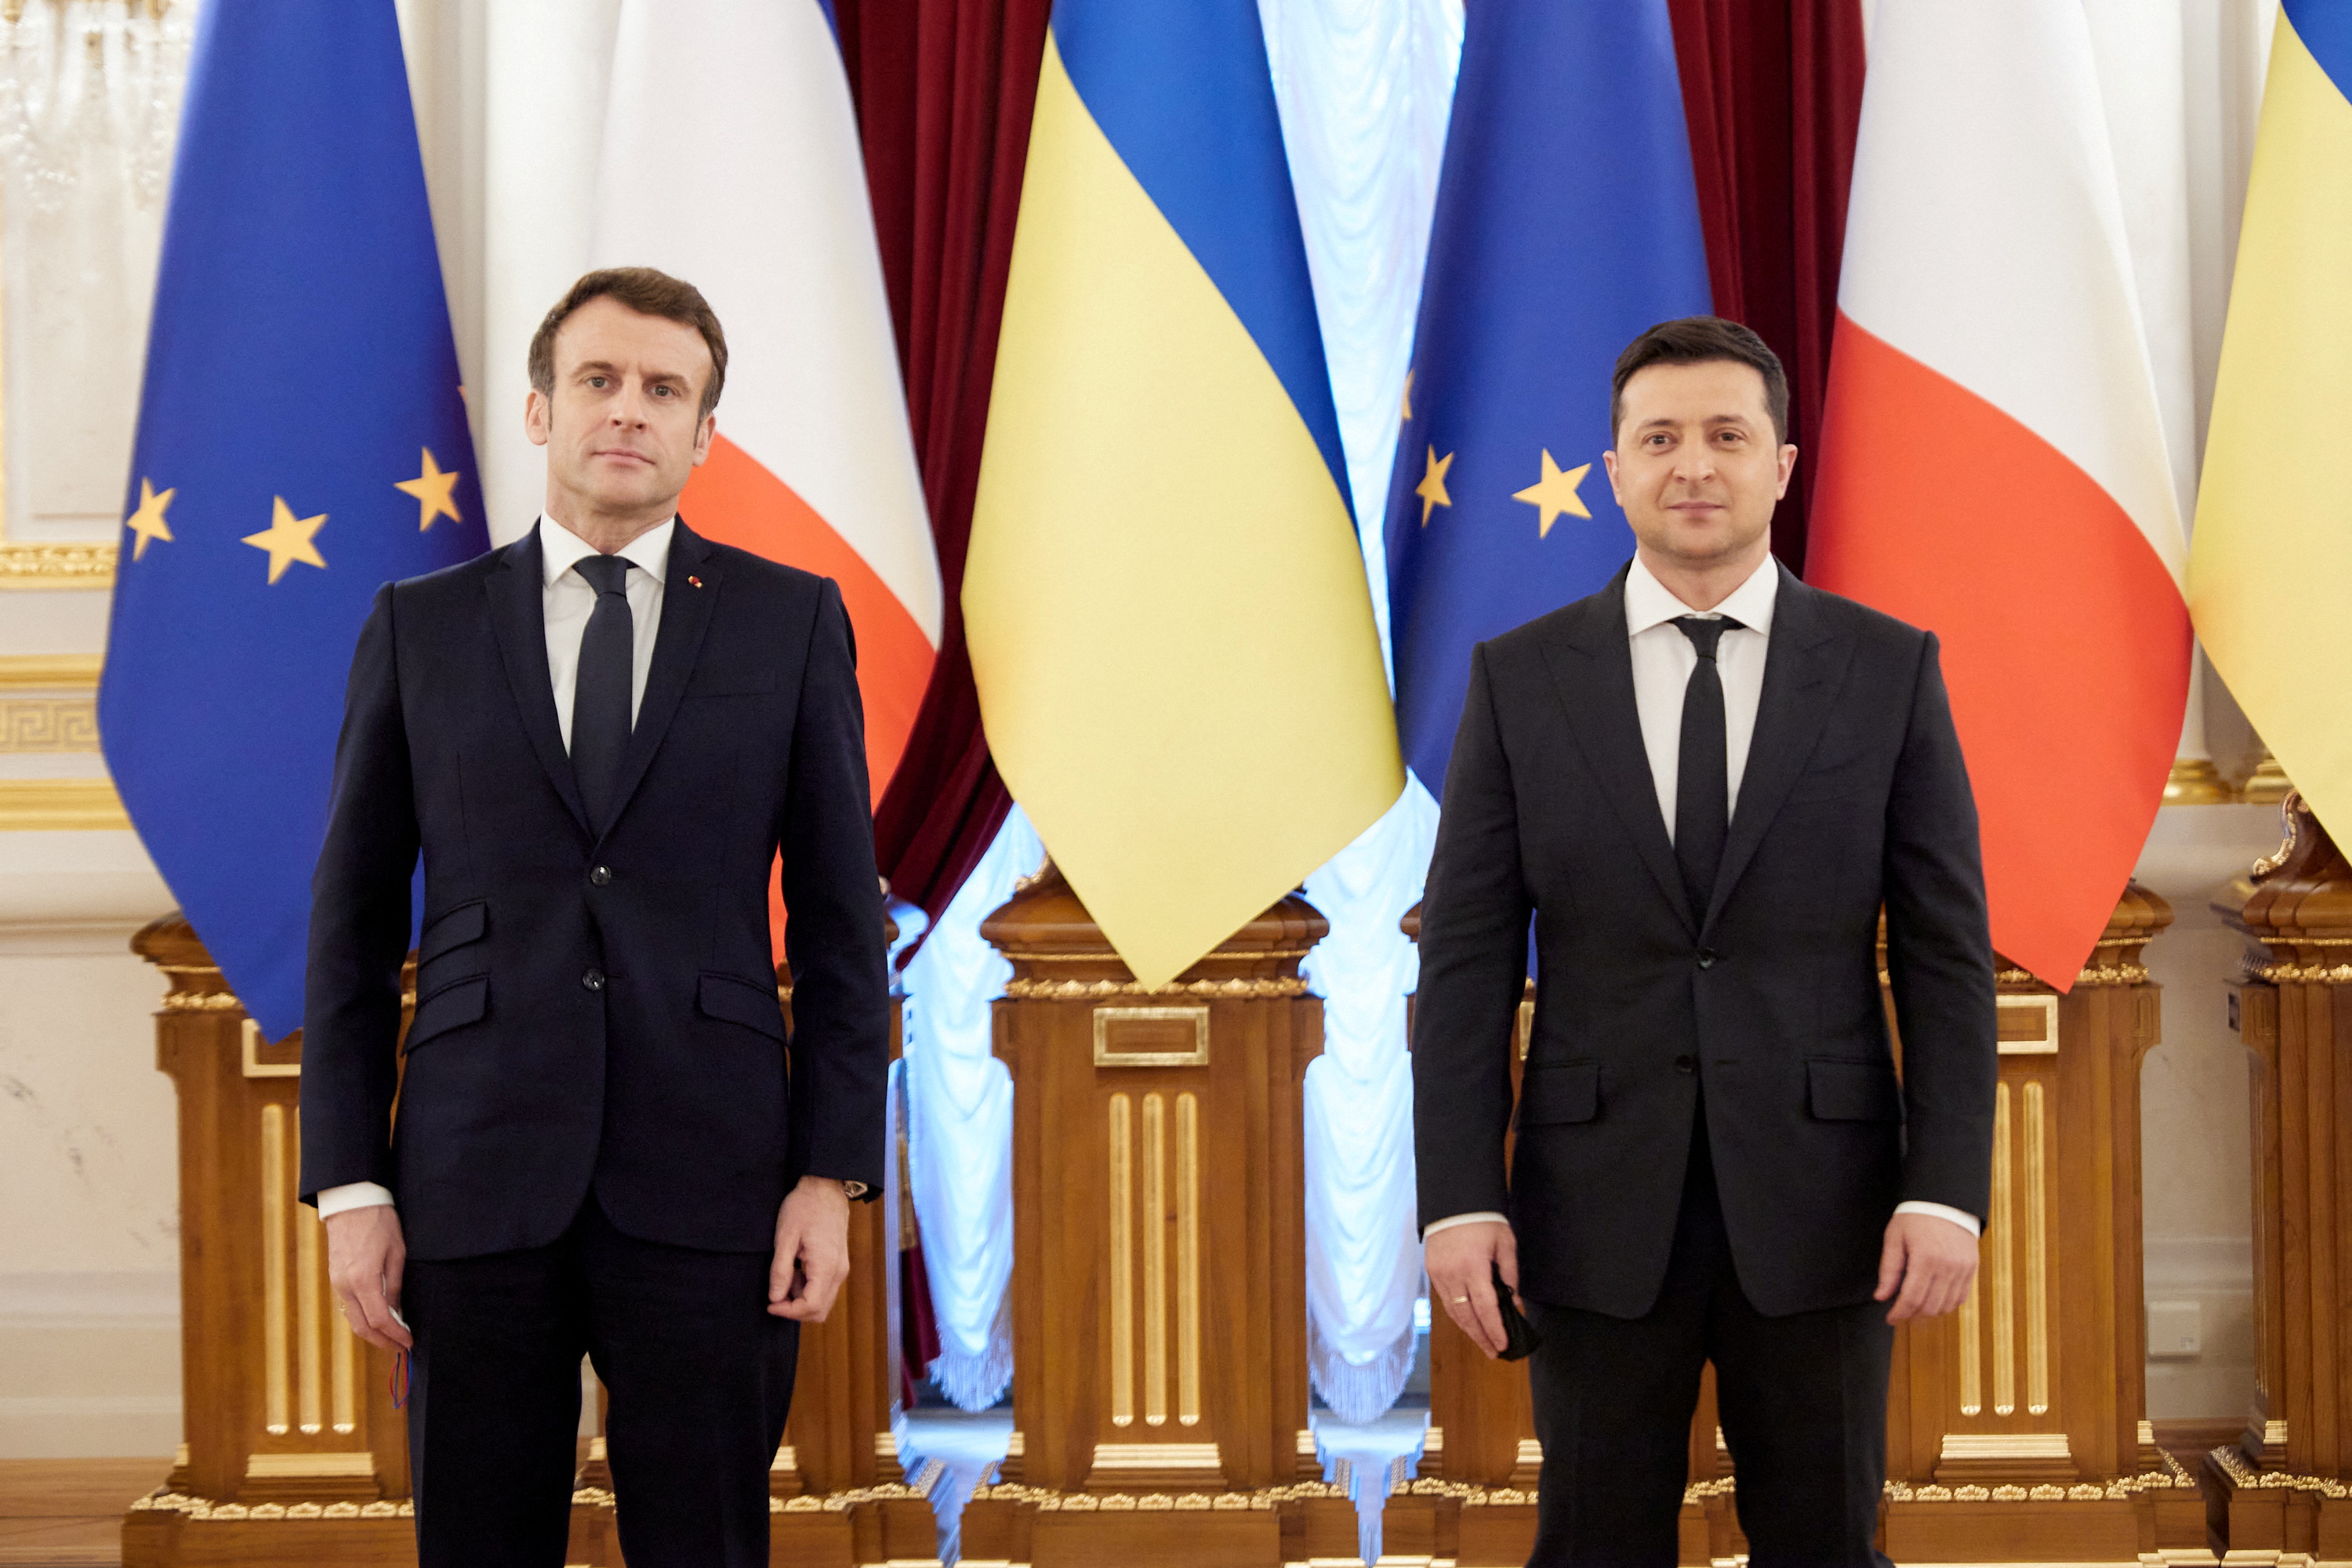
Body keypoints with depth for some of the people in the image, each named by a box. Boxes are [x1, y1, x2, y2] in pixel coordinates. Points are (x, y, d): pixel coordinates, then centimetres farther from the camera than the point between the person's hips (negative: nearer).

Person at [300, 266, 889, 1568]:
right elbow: (353, 923, 7)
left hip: (706, 1181, -1)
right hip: (477, 1183, 1)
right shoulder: (419, 629, 7)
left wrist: (834, 1173, -3)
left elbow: (840, 914, 5)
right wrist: (347, 1187, 0)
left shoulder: (792, 621, 6)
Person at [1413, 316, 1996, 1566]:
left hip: (1816, 1200, 0)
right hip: (1599, 1204, 0)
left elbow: (1946, 952, 0)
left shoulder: (1888, 671, 1)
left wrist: (1947, 1190, -8)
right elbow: (1466, 959, 0)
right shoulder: (1520, 678, 1)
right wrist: (1457, 1196, -7)